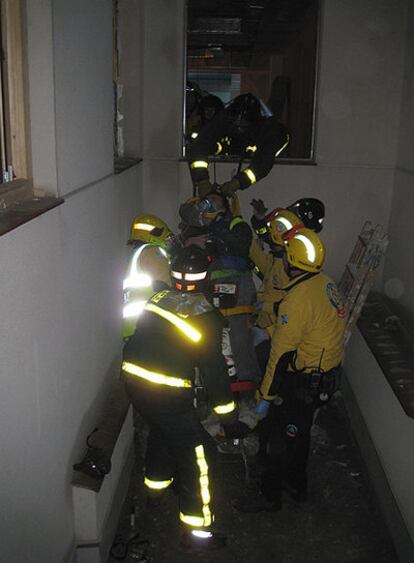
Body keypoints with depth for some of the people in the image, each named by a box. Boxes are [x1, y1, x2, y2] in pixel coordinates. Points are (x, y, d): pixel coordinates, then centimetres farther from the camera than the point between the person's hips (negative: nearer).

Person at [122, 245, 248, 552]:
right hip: (167, 394, -7)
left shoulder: (158, 299, 5)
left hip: (133, 380, 8)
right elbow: (214, 369, -12)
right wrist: (229, 418, -4)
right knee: (199, 451, 4)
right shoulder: (206, 314, -12)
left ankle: (157, 480, 56)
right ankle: (198, 529, 10)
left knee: (161, 429, 32)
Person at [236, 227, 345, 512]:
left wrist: (267, 395, -15)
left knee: (276, 438, 9)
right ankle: (297, 484, 44)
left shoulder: (298, 299, -28)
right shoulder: (326, 283, -1)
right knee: (299, 432, 25)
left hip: (303, 382, -9)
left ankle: (270, 495, 26)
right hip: (327, 375, 9)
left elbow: (281, 354, -24)